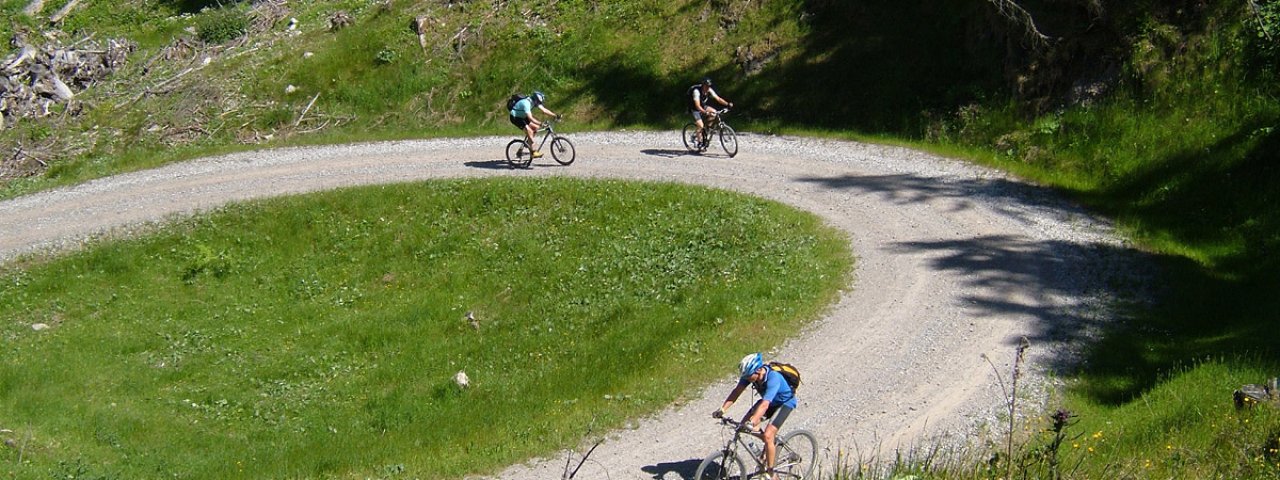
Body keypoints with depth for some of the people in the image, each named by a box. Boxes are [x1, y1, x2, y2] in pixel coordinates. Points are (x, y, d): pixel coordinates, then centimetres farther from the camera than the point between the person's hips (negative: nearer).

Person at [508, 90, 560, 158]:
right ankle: (533, 152, -15)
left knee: (536, 127, 0)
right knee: (529, 131, -21)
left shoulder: (534, 102, -4)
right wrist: (540, 124, -46)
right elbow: (530, 118, -38)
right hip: (515, 117, -9)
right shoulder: (526, 103, -32)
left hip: (522, 117, 9)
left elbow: (544, 110, -1)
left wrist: (556, 115, -8)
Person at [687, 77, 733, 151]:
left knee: (714, 112, -19)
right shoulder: (696, 91, -31)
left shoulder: (709, 90, -13)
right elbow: (698, 106, -38)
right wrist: (706, 113, -52)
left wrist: (727, 104, -30)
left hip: (703, 106, 6)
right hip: (695, 109, -6)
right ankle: (700, 143, -4)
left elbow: (718, 98, -15)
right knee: (701, 126, -21)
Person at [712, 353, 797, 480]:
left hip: (784, 403, -7)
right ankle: (772, 441, 14)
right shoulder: (750, 374, -20)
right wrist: (722, 410, -30)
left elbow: (764, 405, -48)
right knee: (745, 423, -10)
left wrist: (751, 422, -58)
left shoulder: (773, 378, -39)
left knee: (768, 435, -20)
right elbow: (737, 391, -19)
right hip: (770, 401, 7)